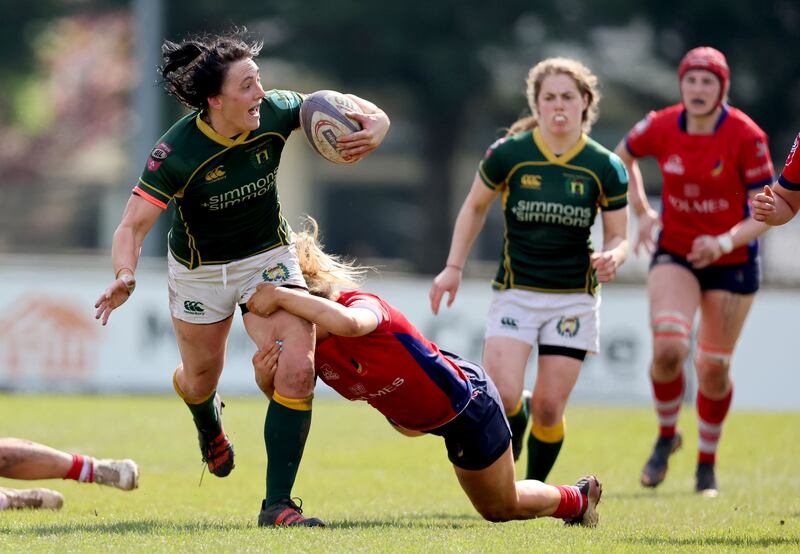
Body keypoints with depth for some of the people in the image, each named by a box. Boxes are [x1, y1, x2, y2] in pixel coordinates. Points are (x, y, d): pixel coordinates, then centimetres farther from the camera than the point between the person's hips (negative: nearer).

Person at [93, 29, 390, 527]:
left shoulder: (276, 112, -21)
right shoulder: (176, 153, -30)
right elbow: (133, 226, -32)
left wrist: (376, 123, -28)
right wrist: (125, 276, -53)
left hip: (269, 257, 1)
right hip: (199, 270, -1)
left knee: (297, 369, -19)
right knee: (201, 380, 19)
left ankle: (278, 504, -12)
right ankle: (210, 425, 61)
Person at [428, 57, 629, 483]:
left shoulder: (605, 168, -5)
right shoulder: (508, 154, -6)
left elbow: (619, 237, 4)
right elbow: (475, 207, 10)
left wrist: (611, 258, -20)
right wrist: (454, 268, 5)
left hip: (574, 299, 1)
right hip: (515, 292, 0)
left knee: (548, 408, -4)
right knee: (502, 399, -16)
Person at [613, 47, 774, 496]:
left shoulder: (746, 136, -17)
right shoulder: (661, 128, -9)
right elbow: (623, 156, 15)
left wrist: (726, 242, -29)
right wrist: (643, 212, 6)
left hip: (732, 262, -1)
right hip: (675, 254, 1)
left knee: (715, 366, 5)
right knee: (668, 346, -20)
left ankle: (707, 463, 26)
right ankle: (667, 435, 7)